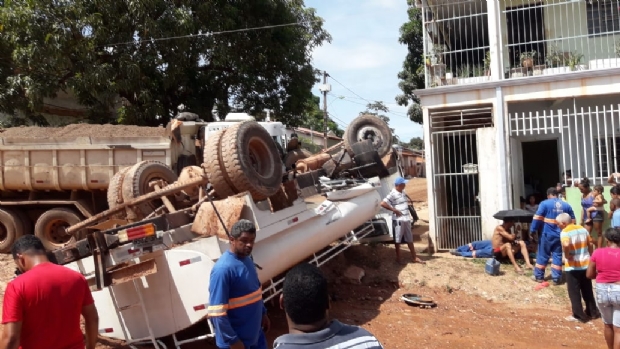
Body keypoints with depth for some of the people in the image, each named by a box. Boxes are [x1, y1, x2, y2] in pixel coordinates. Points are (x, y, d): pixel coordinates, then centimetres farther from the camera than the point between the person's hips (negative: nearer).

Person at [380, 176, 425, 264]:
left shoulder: (403, 192, 10)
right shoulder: (393, 194, -16)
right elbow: (383, 204, -23)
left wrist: (410, 215, 14)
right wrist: (394, 210, -19)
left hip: (406, 219, 8)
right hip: (398, 220, -8)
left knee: (410, 239, 14)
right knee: (398, 240, 5)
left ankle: (414, 257, 23)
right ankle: (398, 258, 16)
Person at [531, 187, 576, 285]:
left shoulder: (545, 203, -6)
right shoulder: (566, 205, 8)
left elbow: (537, 218, -11)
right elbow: (572, 221, 13)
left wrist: (533, 230, -6)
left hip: (547, 234, -3)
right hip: (560, 235, 3)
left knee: (542, 255, 7)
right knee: (557, 256, 9)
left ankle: (539, 276, 15)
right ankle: (556, 278, 8)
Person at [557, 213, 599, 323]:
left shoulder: (565, 232, -17)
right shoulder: (582, 229, 6)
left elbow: (566, 245, -36)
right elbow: (590, 244, 12)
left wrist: (567, 256, -19)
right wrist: (589, 257, 20)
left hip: (573, 266, -7)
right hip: (586, 264, 7)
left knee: (574, 292, 5)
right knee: (587, 290, 20)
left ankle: (579, 315, 11)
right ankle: (592, 312, 30)